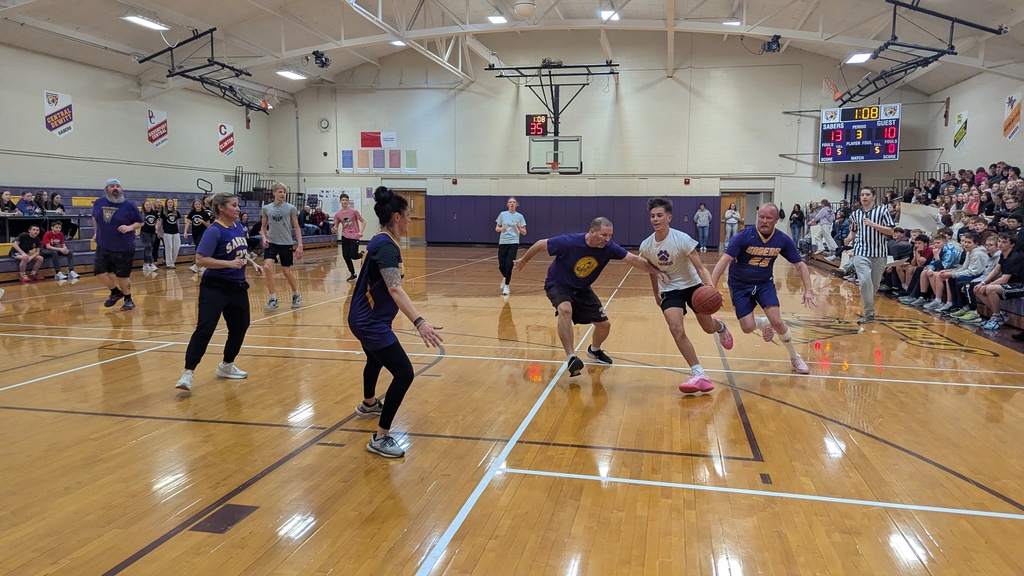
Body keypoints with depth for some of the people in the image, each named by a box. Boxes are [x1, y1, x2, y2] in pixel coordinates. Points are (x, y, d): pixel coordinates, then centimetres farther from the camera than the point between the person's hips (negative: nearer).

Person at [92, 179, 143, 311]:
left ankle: (128, 300, 22)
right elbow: (95, 218, 21)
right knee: (99, 271, -1)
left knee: (122, 276, 2)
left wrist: (130, 227, -20)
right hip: (103, 247, 4)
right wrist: (96, 232, 16)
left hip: (124, 249, -4)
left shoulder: (129, 205, -9)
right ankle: (115, 292, 24)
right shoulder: (98, 203, 2)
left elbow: (140, 222, -3)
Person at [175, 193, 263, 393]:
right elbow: (201, 259, -22)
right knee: (204, 329, -15)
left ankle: (226, 366, 32)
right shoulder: (214, 231, -16)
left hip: (238, 287, 8)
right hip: (215, 288, -8)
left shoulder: (239, 226, 6)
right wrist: (229, 263, -28)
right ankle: (188, 373, -13)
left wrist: (252, 263, 9)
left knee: (240, 326, 15)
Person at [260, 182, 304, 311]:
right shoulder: (266, 208, 4)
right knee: (267, 267, -19)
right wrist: (264, 237, -6)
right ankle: (273, 299, -8)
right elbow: (263, 227, 13)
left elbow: (296, 228, 3)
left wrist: (300, 245, -3)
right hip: (271, 243, 1)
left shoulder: (290, 208, -1)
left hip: (286, 243, -1)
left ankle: (296, 295, 30)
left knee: (287, 272, 3)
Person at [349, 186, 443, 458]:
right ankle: (380, 438, -8)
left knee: (376, 360, 34)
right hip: (371, 322, -11)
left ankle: (368, 405, 62)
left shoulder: (382, 241, 6)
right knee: (404, 373, -15)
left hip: (366, 318, 11)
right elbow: (395, 288, -39)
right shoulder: (386, 246, -24)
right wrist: (419, 323, -50)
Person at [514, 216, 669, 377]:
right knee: (565, 310, -37)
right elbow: (540, 244, -18)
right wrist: (523, 261, -4)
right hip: (558, 284, -5)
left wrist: (656, 271, -30)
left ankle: (594, 350, 38)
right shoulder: (569, 242, -31)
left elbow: (634, 259, -18)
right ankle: (570, 357, -30)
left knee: (604, 324, 4)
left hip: (582, 289, 5)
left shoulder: (608, 247, -20)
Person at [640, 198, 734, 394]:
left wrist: (711, 288, -44)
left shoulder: (682, 239, -24)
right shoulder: (646, 247, -12)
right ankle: (699, 374, -15)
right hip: (670, 290, 2)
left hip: (693, 286, -2)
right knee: (676, 329, -22)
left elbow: (700, 268, -27)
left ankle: (720, 326, 54)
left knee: (709, 328, 12)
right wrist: (656, 294, 18)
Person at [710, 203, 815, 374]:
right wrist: (712, 286, -42)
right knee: (748, 328, -10)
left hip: (765, 283, 2)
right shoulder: (744, 236, -23)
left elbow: (800, 265, -3)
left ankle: (795, 358, 13)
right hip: (739, 285, -1)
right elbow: (725, 260, -30)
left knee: (777, 322, -13)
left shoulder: (783, 240, -13)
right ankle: (764, 323, 29)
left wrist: (808, 290, -16)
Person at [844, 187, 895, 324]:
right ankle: (869, 313, -13)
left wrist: (873, 224, -16)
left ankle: (869, 306, 32)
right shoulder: (856, 213, 10)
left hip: (879, 253, 0)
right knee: (865, 280, -17)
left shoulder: (882, 210, 0)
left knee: (875, 283, 9)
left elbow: (890, 231, -4)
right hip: (861, 252, 1)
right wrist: (850, 237, 3)